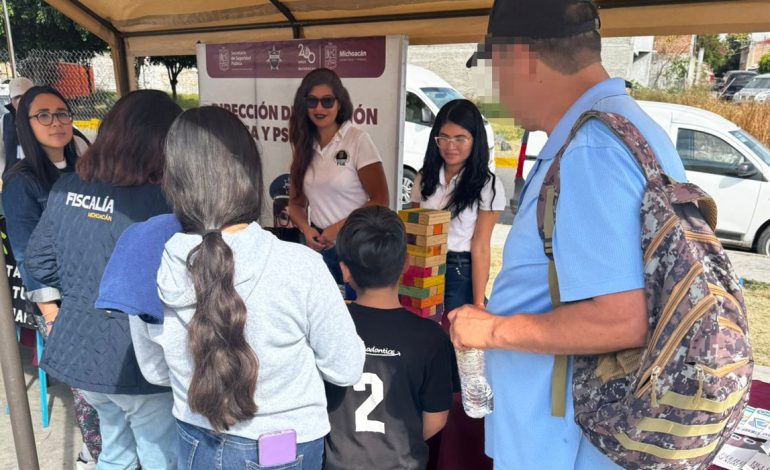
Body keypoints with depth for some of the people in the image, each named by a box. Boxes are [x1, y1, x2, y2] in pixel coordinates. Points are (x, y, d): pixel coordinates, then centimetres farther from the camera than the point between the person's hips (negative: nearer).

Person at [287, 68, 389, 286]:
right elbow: (296, 203, 12)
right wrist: (306, 230, -7)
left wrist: (339, 228, -16)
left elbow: (380, 200, -10)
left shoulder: (358, 140, -9)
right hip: (318, 245, 4)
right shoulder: (304, 146, 6)